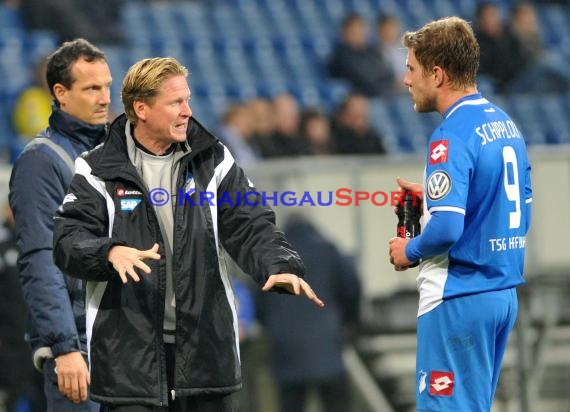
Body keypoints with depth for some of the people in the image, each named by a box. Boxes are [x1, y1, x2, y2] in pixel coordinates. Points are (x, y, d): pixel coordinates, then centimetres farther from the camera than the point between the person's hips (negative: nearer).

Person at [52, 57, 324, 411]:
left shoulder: (213, 160, 7)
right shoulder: (99, 171, 0)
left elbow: (251, 227, 3)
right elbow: (68, 241, -6)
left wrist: (281, 266, -16)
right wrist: (110, 253, -27)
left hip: (206, 344, 3)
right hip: (130, 351, -3)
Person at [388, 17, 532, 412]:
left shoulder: (452, 135, -17)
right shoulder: (506, 124, 10)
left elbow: (446, 229, -25)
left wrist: (409, 251, -5)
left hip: (459, 298, -9)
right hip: (504, 292, 9)